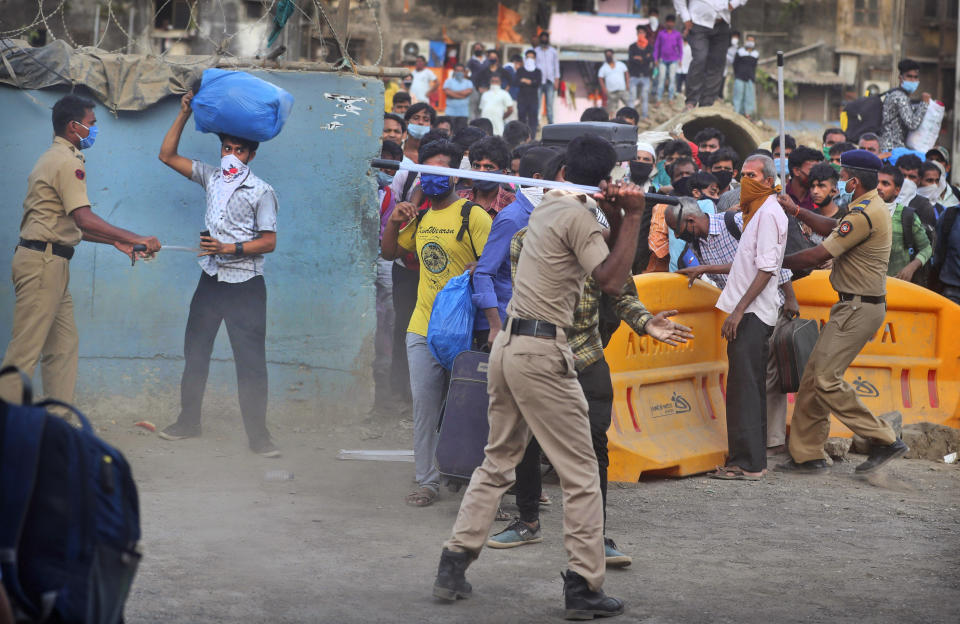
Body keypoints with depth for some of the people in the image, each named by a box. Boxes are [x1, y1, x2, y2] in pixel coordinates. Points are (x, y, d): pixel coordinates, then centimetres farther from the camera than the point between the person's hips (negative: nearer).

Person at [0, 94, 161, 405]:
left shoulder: (54, 158, 21)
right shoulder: (67, 162, -11)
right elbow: (84, 219, -23)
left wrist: (117, 242, 18)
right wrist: (135, 238, -21)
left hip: (51, 263, 11)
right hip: (43, 262, -11)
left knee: (64, 348, 11)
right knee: (26, 350, -10)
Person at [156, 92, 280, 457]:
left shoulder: (261, 192, -5)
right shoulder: (212, 178, 10)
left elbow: (268, 242, -9)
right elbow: (167, 155, 13)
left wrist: (229, 249, -19)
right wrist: (184, 114, 7)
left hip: (244, 286, -6)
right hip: (210, 280, 6)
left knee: (250, 360, -6)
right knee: (195, 352, 12)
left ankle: (258, 435, -3)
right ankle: (188, 422, 25)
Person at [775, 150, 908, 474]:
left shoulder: (865, 214, -19)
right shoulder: (873, 207, 14)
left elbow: (819, 255, -18)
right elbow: (833, 229, 28)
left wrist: (777, 262, -5)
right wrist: (795, 210, 19)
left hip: (859, 309, -11)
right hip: (854, 305, 11)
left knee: (826, 379, -14)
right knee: (814, 375, 10)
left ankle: (885, 440, -8)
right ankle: (807, 454, 14)